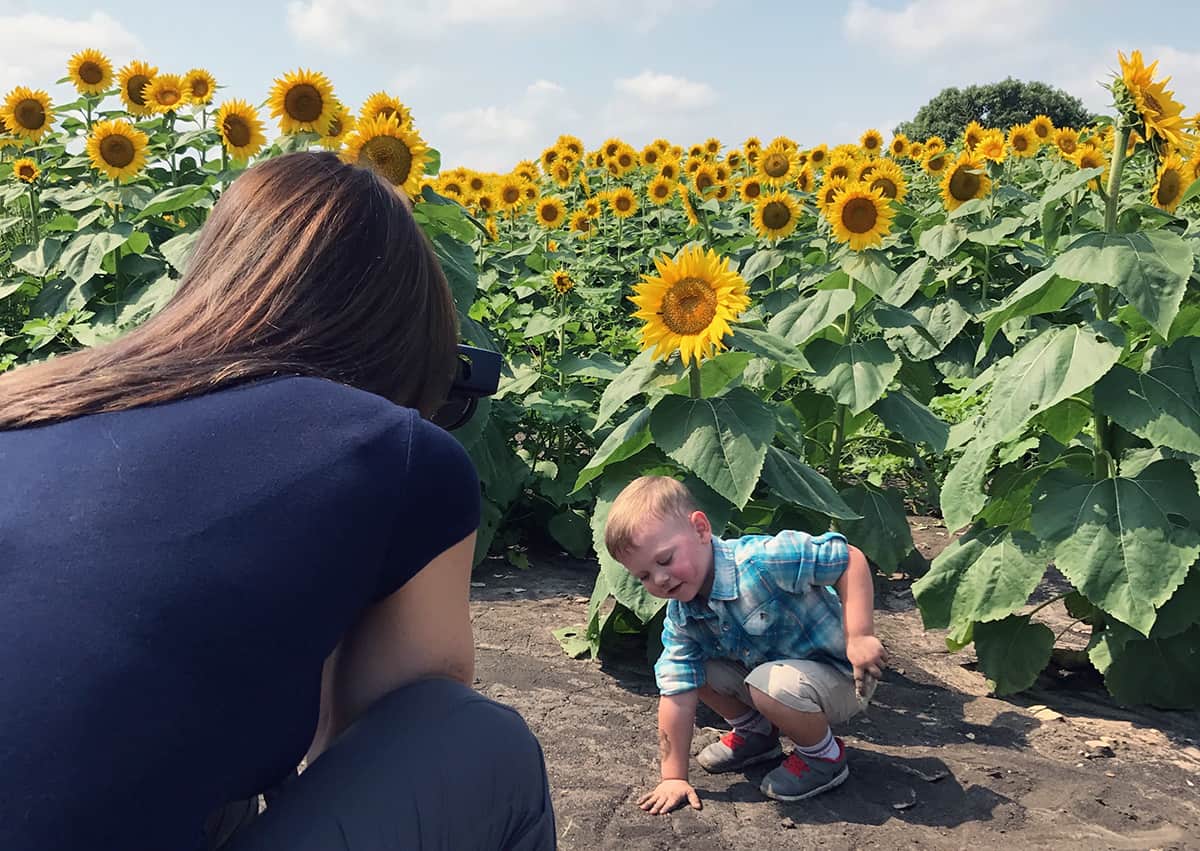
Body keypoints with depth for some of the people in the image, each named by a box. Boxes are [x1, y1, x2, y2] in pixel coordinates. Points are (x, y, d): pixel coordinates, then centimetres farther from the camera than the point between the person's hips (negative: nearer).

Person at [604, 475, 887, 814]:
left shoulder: (760, 560, -33)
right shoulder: (680, 617, -9)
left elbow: (850, 558, -28)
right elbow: (677, 694, -9)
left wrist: (860, 636, -33)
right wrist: (673, 777, -9)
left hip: (841, 675, -7)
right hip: (768, 667, 7)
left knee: (770, 685, -34)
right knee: (696, 669, -7)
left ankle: (824, 754, -5)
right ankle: (755, 733, 17)